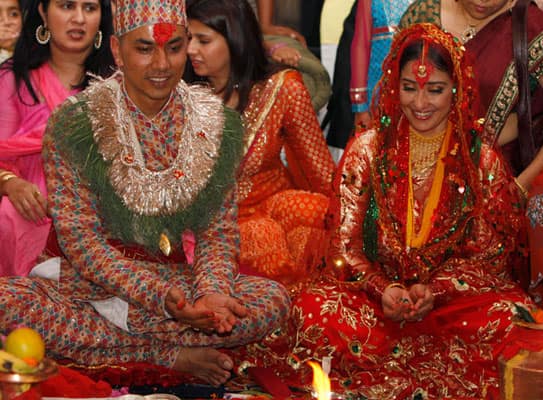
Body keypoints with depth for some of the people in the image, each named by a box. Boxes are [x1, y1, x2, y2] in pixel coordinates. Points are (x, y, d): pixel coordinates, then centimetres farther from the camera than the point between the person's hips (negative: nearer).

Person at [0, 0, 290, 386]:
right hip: (93, 280, -2)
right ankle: (171, 356, -20)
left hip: (182, 282, 2)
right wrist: (162, 297, -25)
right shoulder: (74, 124, -8)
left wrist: (211, 293, -20)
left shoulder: (218, 126, 1)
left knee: (273, 298, -25)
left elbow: (220, 232, 4)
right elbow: (80, 238, -11)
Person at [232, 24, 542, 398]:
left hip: (455, 294, 0)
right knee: (317, 310, -32)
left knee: (511, 318, -33)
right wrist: (385, 289, -17)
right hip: (375, 291, 1)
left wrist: (434, 290, -16)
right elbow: (345, 245, 3)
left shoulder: (481, 158, 2)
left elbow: (486, 255, 3)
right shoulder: (368, 148, 4)